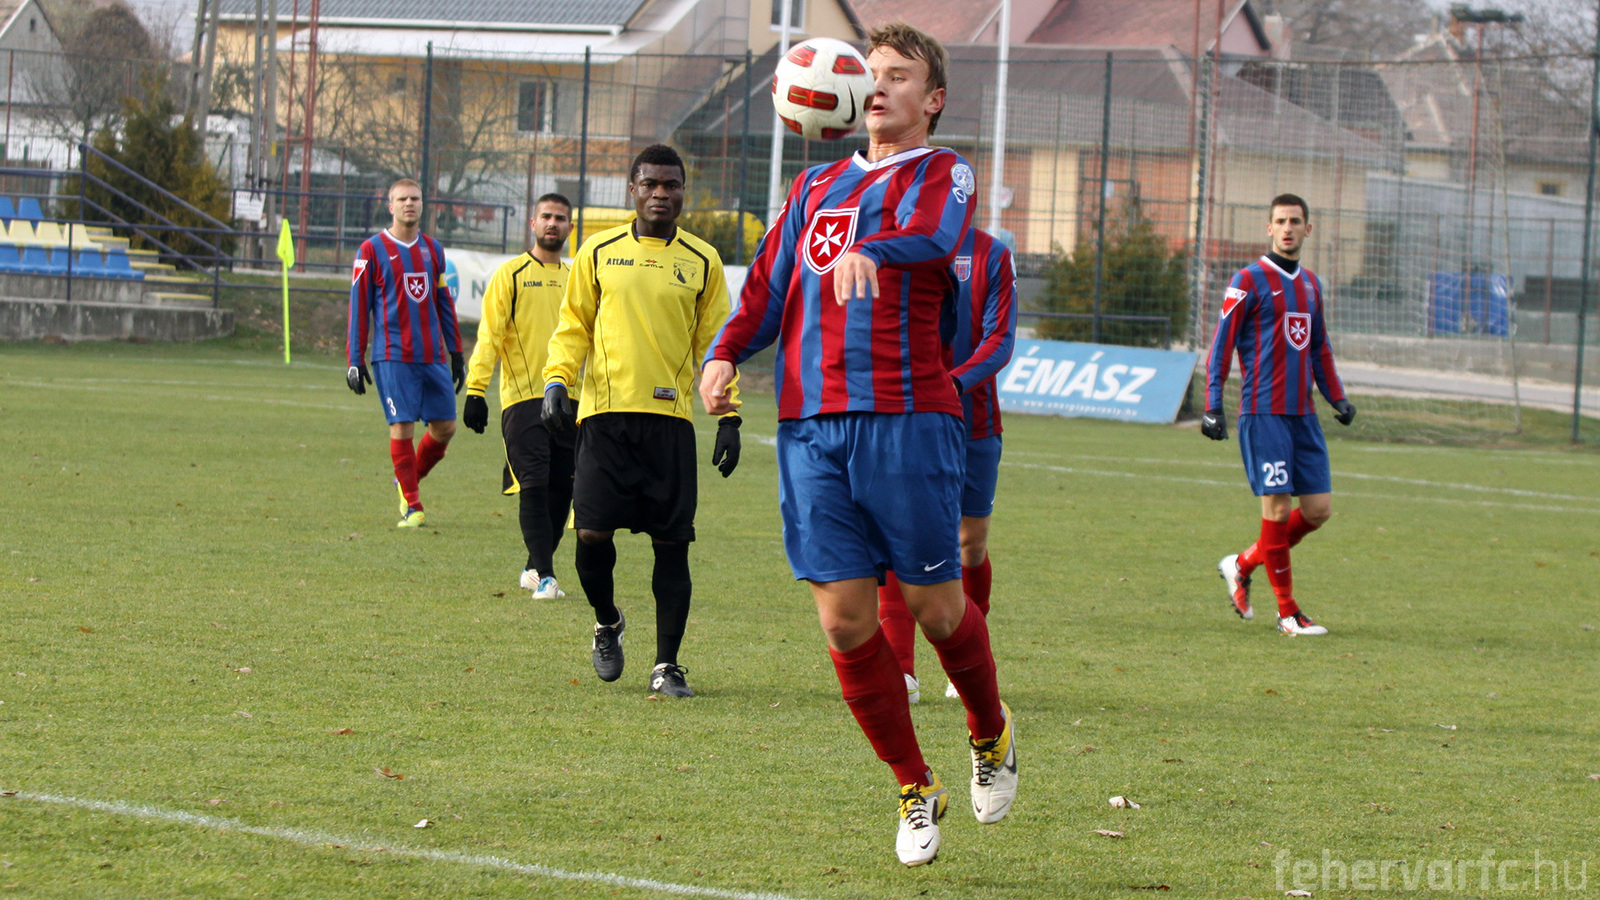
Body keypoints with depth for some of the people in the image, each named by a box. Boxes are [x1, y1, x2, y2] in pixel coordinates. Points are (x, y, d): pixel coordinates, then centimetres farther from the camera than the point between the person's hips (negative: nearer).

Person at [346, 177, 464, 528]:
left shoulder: (432, 249, 14)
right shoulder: (372, 250, 0)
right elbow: (358, 308, 0)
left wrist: (456, 353, 16)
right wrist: (355, 361, -4)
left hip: (433, 356, 5)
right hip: (393, 357, -5)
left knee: (445, 426, 2)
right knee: (402, 427, -8)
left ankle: (409, 479, 25)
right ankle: (411, 505, 0)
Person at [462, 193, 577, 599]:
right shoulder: (510, 274, 0)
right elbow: (489, 335, -4)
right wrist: (476, 389, -13)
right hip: (523, 396, -5)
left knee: (561, 489, 3)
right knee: (534, 486, -13)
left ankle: (535, 568, 17)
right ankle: (544, 576, -14)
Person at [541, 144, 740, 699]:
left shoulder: (702, 262, 9)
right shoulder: (598, 252, 9)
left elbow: (716, 343, 12)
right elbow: (573, 327, 13)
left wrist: (728, 417, 5)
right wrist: (557, 381, -3)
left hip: (671, 414, 0)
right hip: (605, 412, 0)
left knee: (672, 542, -3)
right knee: (592, 533, -8)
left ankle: (666, 665, 5)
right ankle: (607, 622, 22)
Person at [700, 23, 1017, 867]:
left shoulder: (941, 173, 4)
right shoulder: (817, 187, 21)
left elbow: (933, 236, -19)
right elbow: (768, 285, 16)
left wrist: (870, 253, -40)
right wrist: (725, 353, -4)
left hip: (906, 418, -4)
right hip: (809, 426, 4)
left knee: (934, 606, -1)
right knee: (845, 620, -1)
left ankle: (990, 736, 28)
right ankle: (915, 790, 14)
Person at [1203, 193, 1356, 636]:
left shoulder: (1310, 284, 16)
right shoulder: (1249, 281, -4)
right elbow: (1221, 344, -5)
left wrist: (1336, 397, 14)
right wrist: (1213, 406, -12)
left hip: (1303, 415, 7)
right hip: (1264, 413, -7)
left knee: (1319, 509, 2)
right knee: (1278, 508, -9)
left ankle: (1242, 566, 21)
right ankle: (1287, 612, 0)